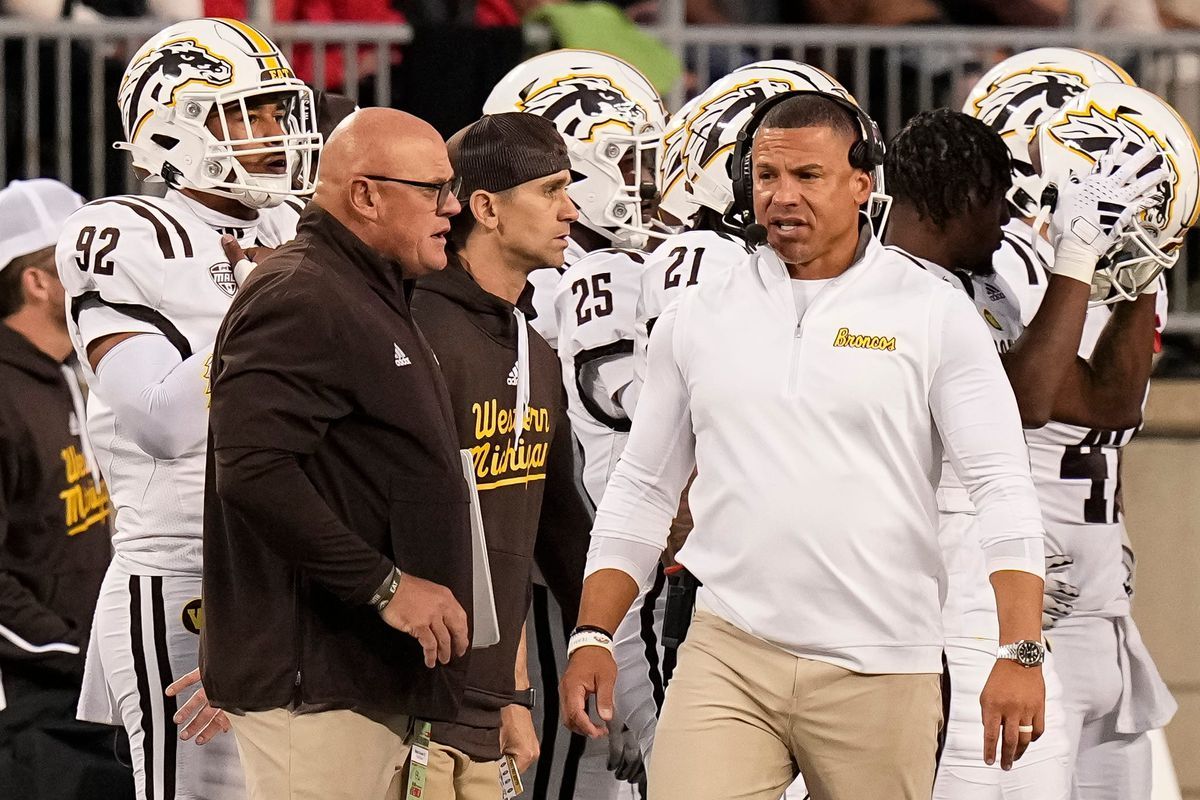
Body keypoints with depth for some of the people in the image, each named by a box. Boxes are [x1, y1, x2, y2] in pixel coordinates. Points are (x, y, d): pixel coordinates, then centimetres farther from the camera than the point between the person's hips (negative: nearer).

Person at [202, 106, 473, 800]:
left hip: (378, 684, 11)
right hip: (313, 686, -11)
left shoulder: (378, 301, 21)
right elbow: (254, 471, -25)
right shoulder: (301, 300, -14)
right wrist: (385, 585, -22)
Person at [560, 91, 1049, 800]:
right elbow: (642, 494, 17)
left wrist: (1019, 654, -13)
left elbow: (1003, 488, -3)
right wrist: (593, 637, 7)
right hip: (728, 656, 2)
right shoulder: (697, 321, 11)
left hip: (879, 674, -2)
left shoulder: (934, 315, 2)